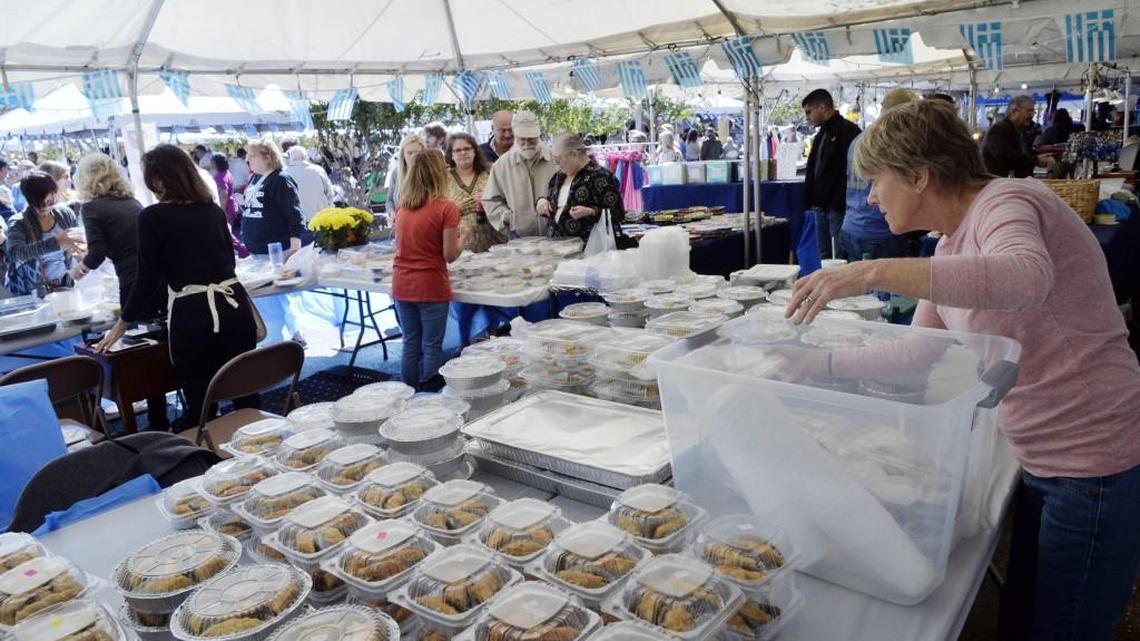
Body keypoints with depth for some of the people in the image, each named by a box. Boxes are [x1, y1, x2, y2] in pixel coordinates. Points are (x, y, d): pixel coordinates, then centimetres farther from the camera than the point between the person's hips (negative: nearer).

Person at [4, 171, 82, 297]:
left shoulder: (65, 212, 2)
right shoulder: (18, 223, -8)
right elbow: (14, 253, -24)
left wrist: (80, 247, -11)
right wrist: (55, 242, -35)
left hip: (65, 286, 3)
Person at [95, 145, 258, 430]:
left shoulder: (153, 217, -3)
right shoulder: (213, 209, 11)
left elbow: (148, 278, -2)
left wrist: (121, 324, 11)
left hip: (192, 316, -4)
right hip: (235, 307, 5)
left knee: (201, 407, 8)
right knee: (245, 397, 13)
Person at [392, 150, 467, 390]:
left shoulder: (403, 206, 5)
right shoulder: (446, 208, -12)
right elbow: (450, 255, -11)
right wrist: (461, 238, 7)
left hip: (401, 286, 6)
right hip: (431, 287, -5)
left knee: (410, 346, 15)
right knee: (431, 348, 5)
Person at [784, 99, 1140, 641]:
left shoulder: (1005, 204, -18)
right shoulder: (953, 245, 9)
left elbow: (1028, 278, -42)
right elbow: (921, 353, 14)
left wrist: (872, 272, -45)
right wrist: (825, 364, 10)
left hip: (1092, 468, -9)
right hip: (1041, 463, 9)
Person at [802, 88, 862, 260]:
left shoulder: (848, 130, -9)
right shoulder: (821, 134, 19)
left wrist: (841, 202, -21)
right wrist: (811, 199, 13)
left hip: (839, 207, -9)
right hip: (821, 207, 9)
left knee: (840, 259, -7)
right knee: (824, 257, 13)